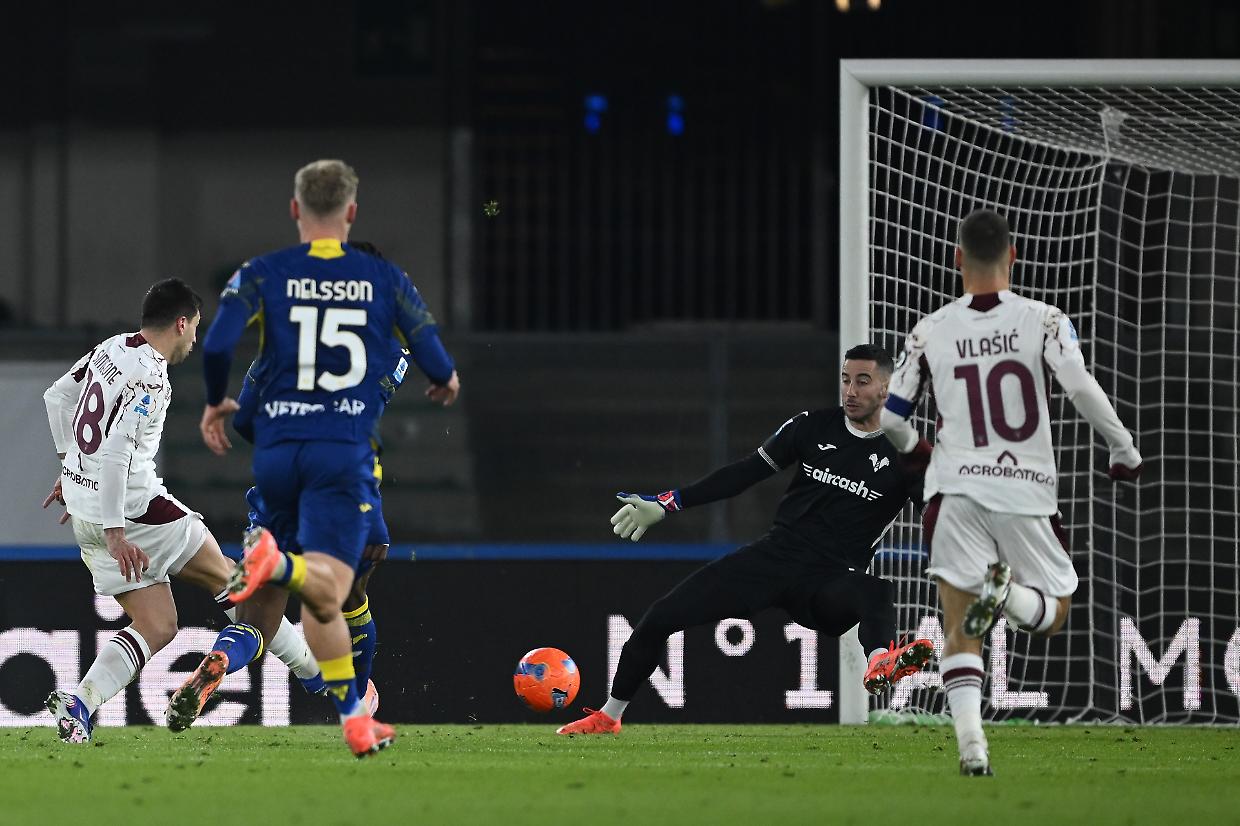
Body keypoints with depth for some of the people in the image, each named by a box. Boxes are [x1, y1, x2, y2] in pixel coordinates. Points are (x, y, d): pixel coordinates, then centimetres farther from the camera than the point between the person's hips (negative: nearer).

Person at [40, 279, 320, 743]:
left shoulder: (111, 349, 10)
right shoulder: (149, 378, -18)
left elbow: (56, 397, 24)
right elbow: (116, 452, -27)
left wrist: (70, 465, 31)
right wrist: (114, 532, -25)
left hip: (84, 507, 8)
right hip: (133, 509, -8)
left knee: (157, 626, 8)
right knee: (225, 577, 9)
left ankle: (79, 702, -11)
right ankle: (313, 667, 17)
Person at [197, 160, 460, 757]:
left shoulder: (263, 274, 4)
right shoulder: (385, 279, 6)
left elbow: (217, 344, -9)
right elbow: (435, 363, 7)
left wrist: (215, 404, 10)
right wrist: (446, 384, 32)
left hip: (275, 448, 2)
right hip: (344, 453, -2)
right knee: (326, 591, -15)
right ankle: (280, 565, -49)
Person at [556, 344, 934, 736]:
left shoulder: (901, 456, 0)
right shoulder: (814, 426, 8)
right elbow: (746, 472, 11)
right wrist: (665, 504, 8)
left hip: (830, 579, -3)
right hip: (775, 555, 3)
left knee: (877, 593, -40)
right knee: (661, 617, -4)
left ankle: (881, 663, -72)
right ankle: (608, 716, 16)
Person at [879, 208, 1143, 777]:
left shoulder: (930, 332, 4)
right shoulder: (1043, 321, -1)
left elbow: (890, 416, 7)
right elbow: (1081, 388, -14)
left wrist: (911, 447, 31)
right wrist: (1124, 450, 0)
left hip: (956, 490, 1)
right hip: (1027, 490, -1)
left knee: (959, 631, 2)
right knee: (1052, 612, 14)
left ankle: (970, 743, -17)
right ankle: (1009, 592, -22)